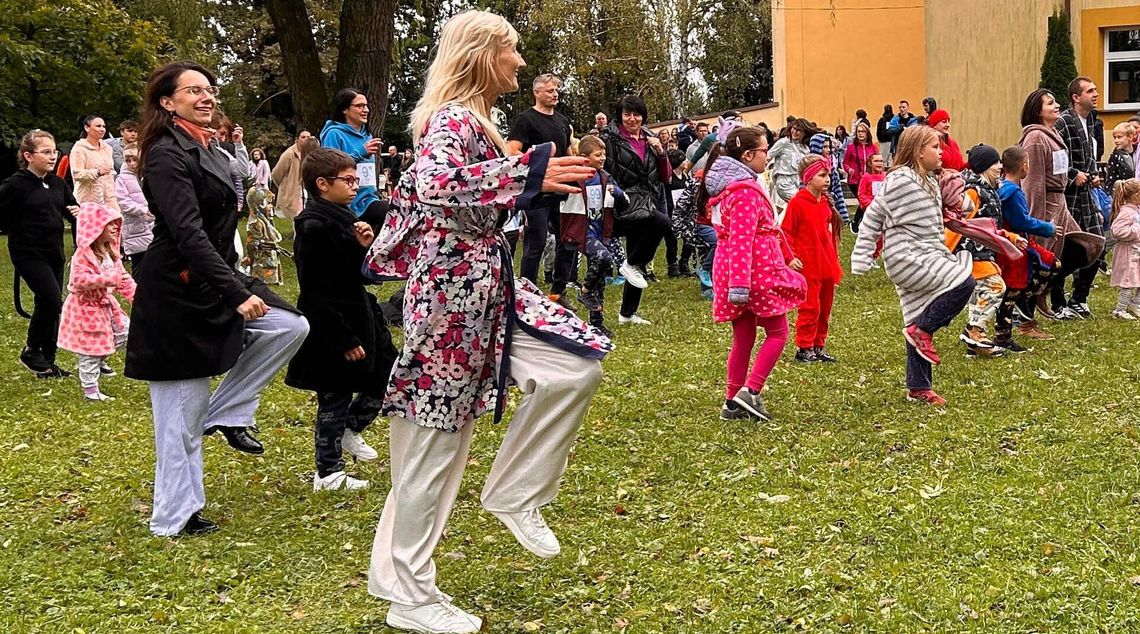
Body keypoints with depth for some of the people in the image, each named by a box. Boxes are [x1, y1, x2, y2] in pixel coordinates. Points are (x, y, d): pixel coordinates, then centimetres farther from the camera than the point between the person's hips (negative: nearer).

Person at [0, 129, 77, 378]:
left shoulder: (58, 184, 8)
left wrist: (77, 213, -6)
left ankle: (47, 362, 20)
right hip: (28, 253, -7)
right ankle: (31, 351, 4)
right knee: (52, 299, -17)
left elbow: (72, 209, 15)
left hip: (54, 252, 7)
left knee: (51, 305, 9)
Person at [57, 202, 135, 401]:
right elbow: (79, 280, -34)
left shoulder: (110, 252, 6)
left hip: (105, 304, 8)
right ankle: (90, 390, 7)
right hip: (86, 307, -8)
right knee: (90, 348, -2)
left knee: (125, 331, 9)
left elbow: (123, 278, 10)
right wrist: (108, 279, -39)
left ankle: (100, 360, 30)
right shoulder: (83, 254, -22)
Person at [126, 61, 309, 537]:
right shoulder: (168, 155, -17)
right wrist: (238, 294, -29)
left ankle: (227, 413, 7)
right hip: (177, 293, -9)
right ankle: (174, 517, 11)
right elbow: (188, 234, -26)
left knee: (291, 328, -3)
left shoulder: (209, 150, 11)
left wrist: (236, 285, 19)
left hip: (214, 281, 9)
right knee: (182, 412, -2)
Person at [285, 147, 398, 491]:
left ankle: (350, 431, 36)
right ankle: (328, 473, 18)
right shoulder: (314, 227, -20)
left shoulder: (343, 218, 8)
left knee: (385, 380, 15)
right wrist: (343, 339, -22)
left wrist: (364, 246, -8)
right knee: (334, 400, 4)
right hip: (332, 330, -9)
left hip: (358, 318, 9)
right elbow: (316, 292, -23)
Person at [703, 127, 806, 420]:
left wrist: (786, 256, 30)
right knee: (777, 333, 4)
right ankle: (750, 392, -6)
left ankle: (733, 403, 15)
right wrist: (740, 284, -29)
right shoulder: (746, 192, -18)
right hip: (757, 272, -9)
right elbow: (740, 241, -25)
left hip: (731, 272, 9)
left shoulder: (730, 185, 15)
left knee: (743, 338, 13)